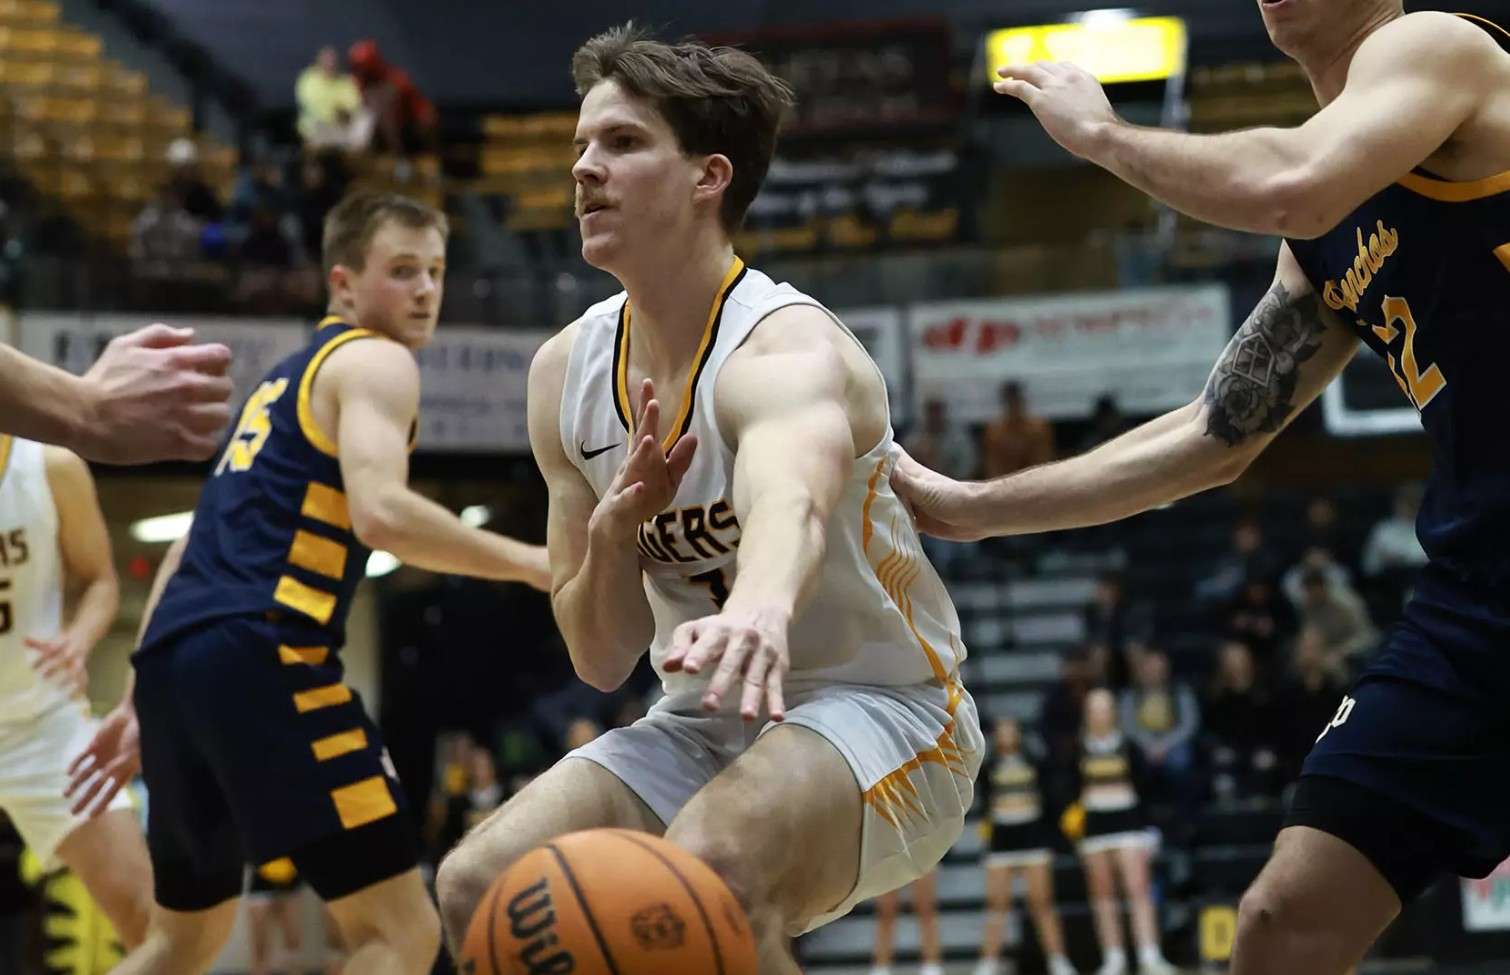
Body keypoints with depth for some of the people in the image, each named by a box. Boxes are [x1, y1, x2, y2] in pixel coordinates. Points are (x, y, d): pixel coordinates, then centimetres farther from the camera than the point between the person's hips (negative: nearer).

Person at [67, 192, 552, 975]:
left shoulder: (287, 380, 29)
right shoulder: (374, 361, 1)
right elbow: (381, 512, -18)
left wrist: (141, 703, 31)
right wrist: (529, 564, -11)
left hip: (174, 652, 10)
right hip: (256, 653, -10)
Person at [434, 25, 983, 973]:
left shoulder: (786, 347, -21)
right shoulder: (569, 372, 1)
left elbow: (793, 499, -48)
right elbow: (602, 660, 4)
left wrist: (760, 611, -72)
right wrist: (613, 531, -17)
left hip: (881, 708, -7)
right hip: (705, 727, 7)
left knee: (707, 867, -36)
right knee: (482, 887, -12)